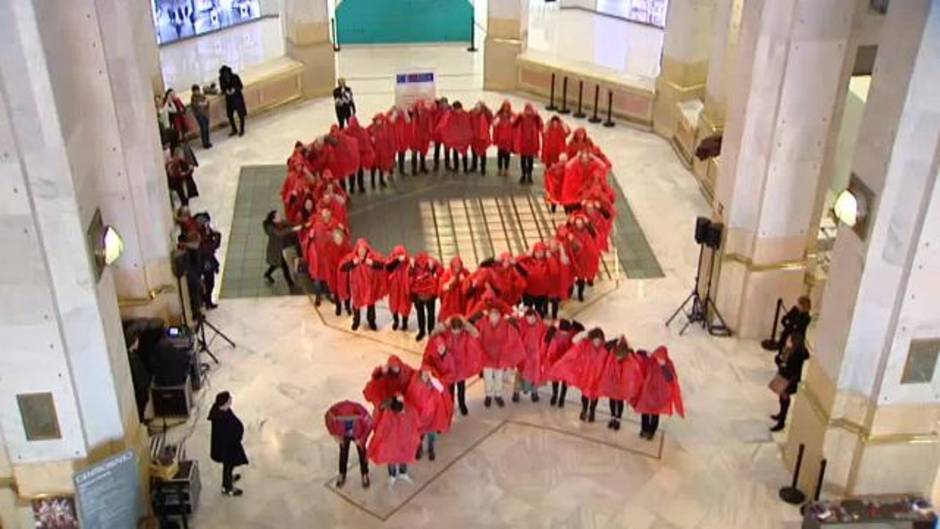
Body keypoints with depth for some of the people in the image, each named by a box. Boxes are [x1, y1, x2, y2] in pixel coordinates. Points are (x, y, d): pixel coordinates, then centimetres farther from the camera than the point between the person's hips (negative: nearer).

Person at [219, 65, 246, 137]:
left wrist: (234, 89, -27)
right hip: (229, 98, 3)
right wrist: (226, 91, -21)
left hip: (237, 97, -3)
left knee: (241, 114, 6)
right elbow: (222, 88, 2)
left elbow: (240, 86, -9)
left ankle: (242, 130, 24)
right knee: (230, 115, 9)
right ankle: (234, 130, 29)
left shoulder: (235, 77, -17)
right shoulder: (221, 79, -10)